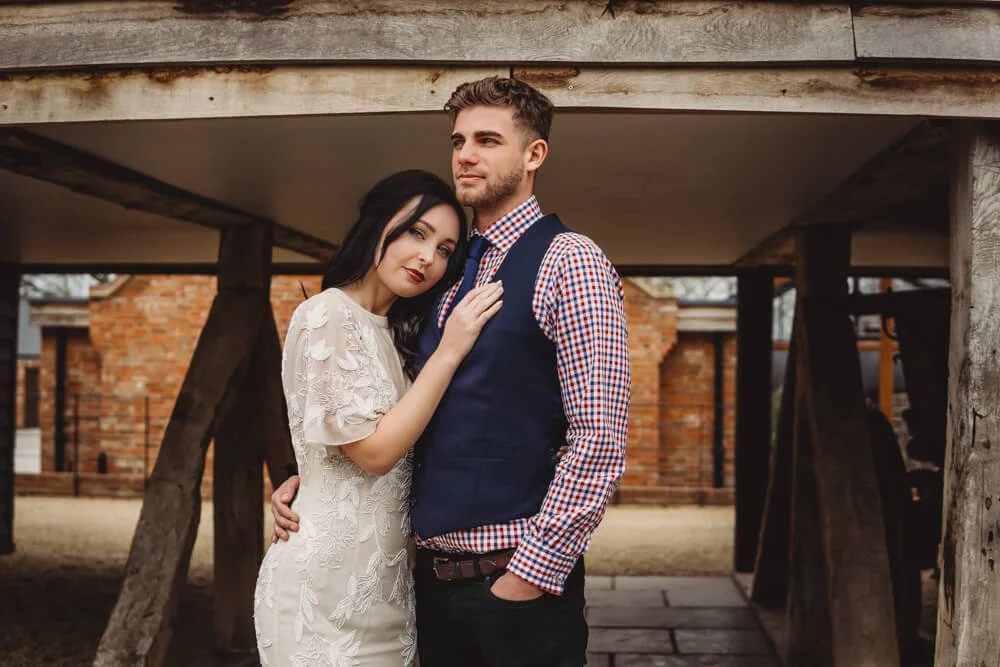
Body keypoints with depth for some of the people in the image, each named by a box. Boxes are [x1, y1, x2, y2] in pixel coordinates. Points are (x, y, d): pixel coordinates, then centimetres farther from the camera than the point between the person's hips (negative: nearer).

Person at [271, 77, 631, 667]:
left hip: (517, 580, -6)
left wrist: (530, 575, -17)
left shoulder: (568, 261, -10)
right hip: (433, 574, 7)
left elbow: (599, 440, -17)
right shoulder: (448, 276, 13)